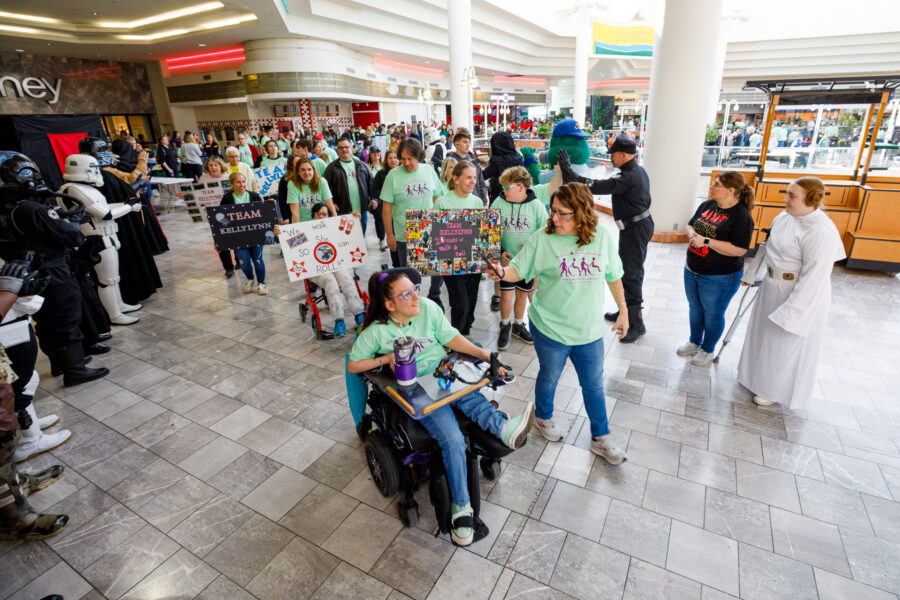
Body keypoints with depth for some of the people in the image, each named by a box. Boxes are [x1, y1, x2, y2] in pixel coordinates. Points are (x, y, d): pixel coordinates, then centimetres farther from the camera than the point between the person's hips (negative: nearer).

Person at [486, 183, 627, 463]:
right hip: (550, 328, -2)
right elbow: (518, 270, -9)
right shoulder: (542, 239, -12)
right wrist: (501, 273, -30)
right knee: (549, 378, 19)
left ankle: (600, 439, 39)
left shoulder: (602, 237, -5)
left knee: (594, 385, 17)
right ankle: (543, 416, 50)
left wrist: (623, 309, 11)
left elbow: (613, 276, 7)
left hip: (589, 330, 2)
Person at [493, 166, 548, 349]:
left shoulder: (536, 205, -7)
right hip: (506, 259, 0)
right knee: (506, 294, 0)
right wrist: (499, 252, -8)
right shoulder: (499, 203, -5)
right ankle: (505, 326, 24)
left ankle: (518, 325, 35)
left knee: (522, 293, 14)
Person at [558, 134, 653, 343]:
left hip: (634, 230, -11)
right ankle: (626, 312, 34)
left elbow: (597, 187, -33)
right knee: (630, 271, 19)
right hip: (640, 224, 11)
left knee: (631, 274, -6)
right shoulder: (638, 170, 9)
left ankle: (636, 324, 1)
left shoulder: (628, 177, -25)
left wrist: (568, 172, -32)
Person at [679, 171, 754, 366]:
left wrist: (706, 241, -26)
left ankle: (708, 350, 32)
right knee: (695, 308, 22)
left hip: (719, 278, -7)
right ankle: (694, 342, 43)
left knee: (712, 314, 12)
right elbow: (690, 224, 13)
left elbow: (739, 250, -24)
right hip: (691, 270, 7)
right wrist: (692, 234, -10)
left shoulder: (741, 216, -19)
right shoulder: (707, 205, 1)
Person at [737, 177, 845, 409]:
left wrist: (791, 312, -23)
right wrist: (751, 274, 20)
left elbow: (814, 277, -26)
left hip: (801, 298, -8)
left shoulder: (820, 233, -27)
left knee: (786, 345, 10)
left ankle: (777, 390, 31)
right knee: (765, 335, 24)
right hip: (772, 288, 8)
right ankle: (760, 374, 47)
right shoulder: (784, 218, -2)